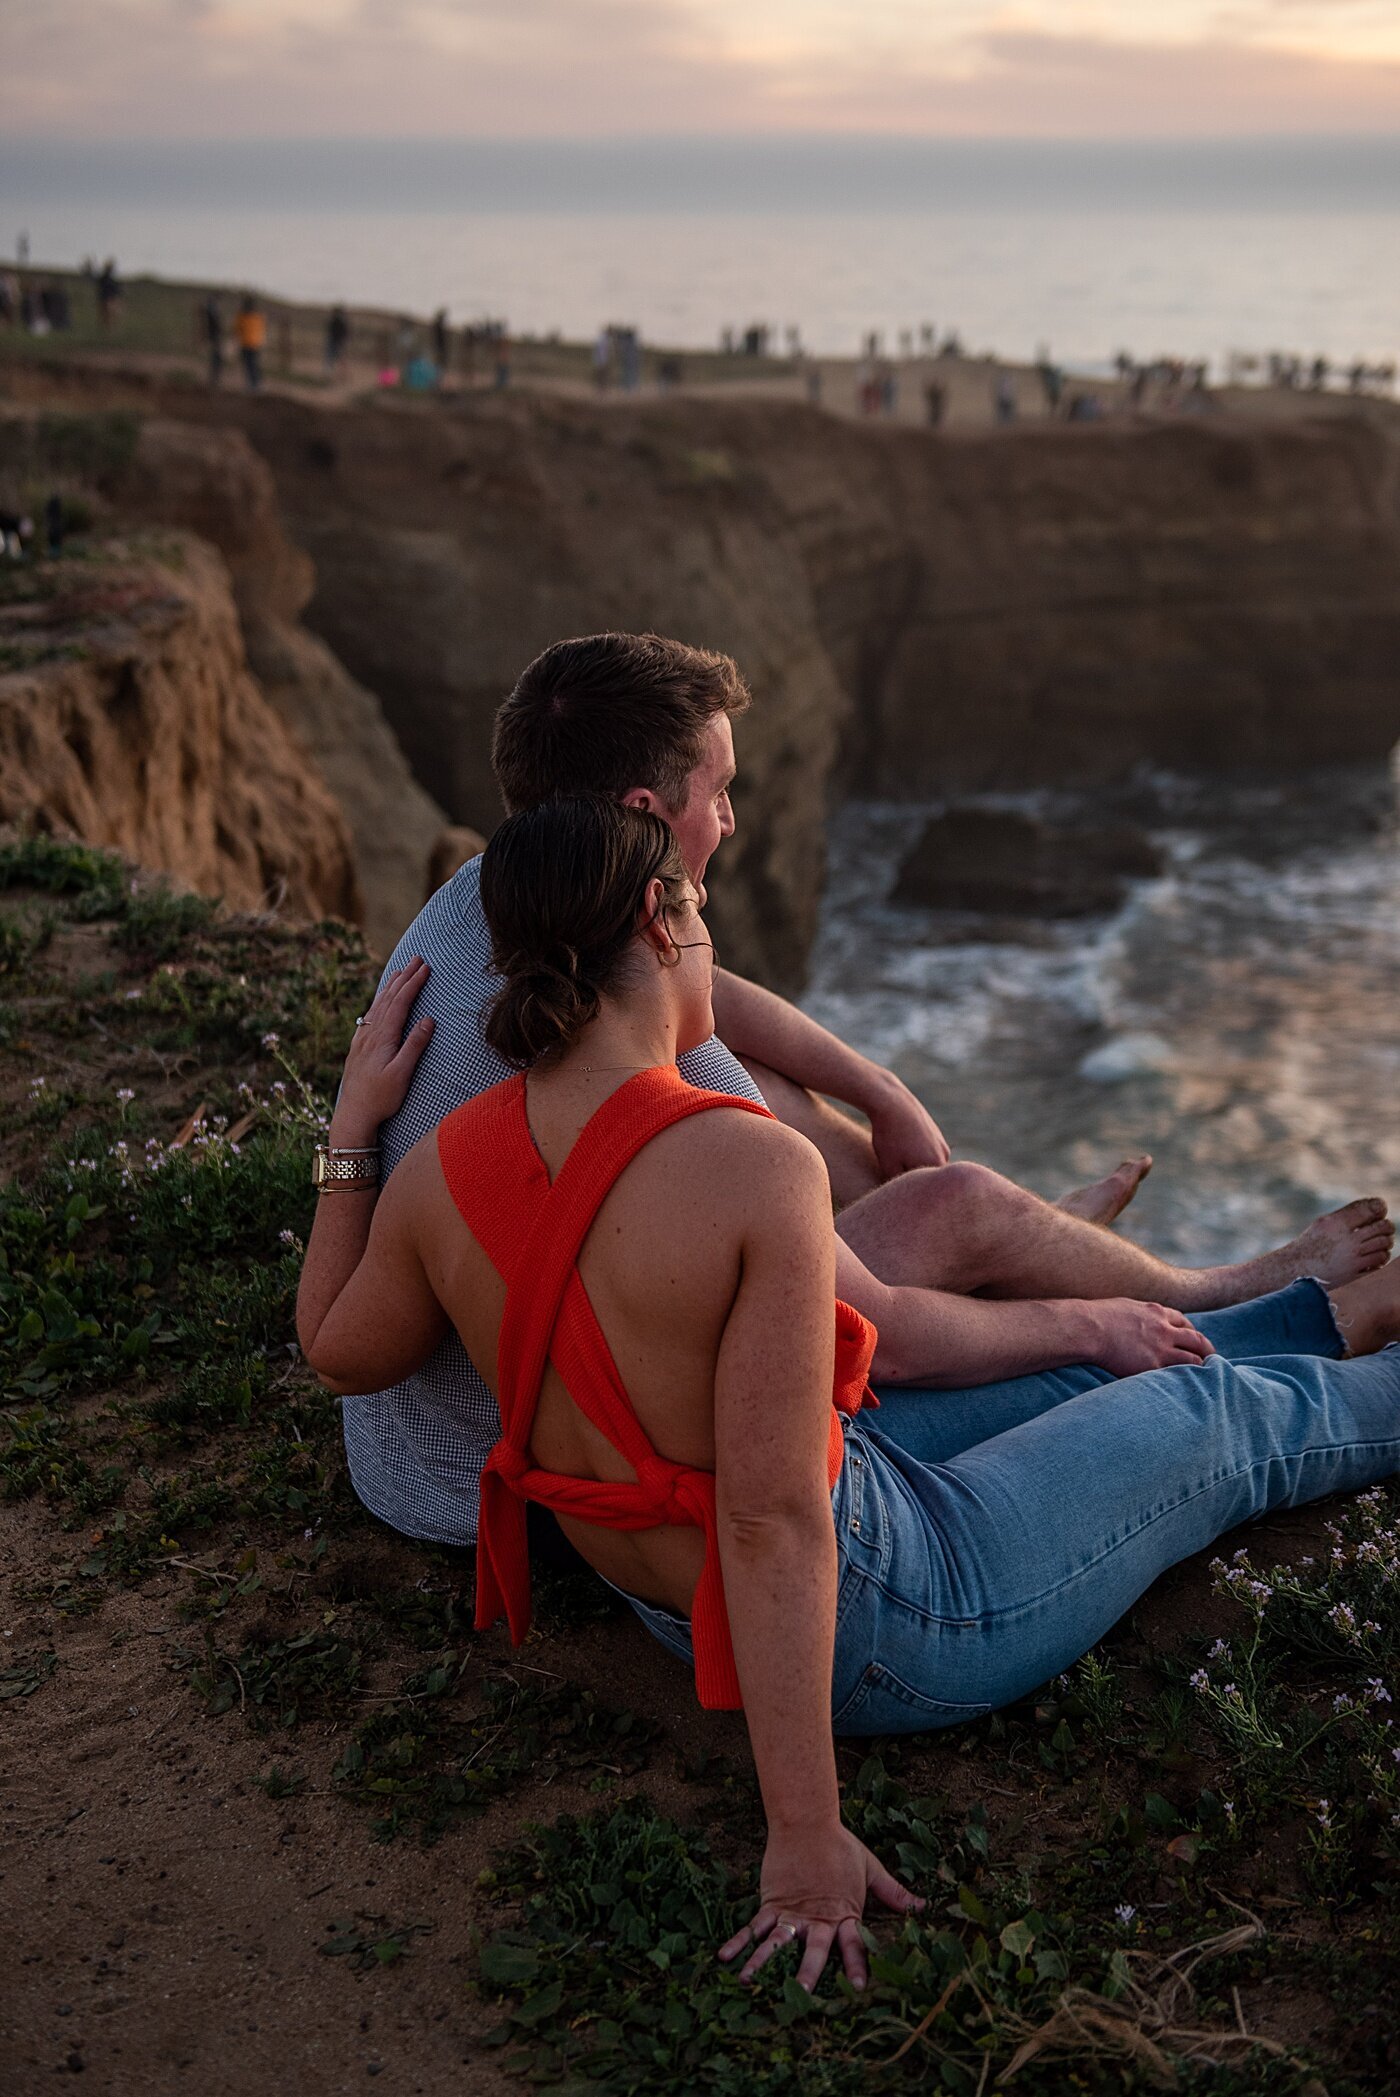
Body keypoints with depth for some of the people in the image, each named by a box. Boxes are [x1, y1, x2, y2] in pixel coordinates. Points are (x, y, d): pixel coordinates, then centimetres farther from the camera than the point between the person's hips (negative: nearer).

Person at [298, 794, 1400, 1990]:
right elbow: (772, 1522, -32)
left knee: (1078, 1377, 27)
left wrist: (355, 1129, 8)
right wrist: (807, 1835, -25)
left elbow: (341, 1354, 5)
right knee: (1223, 1421, 16)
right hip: (873, 1625, -7)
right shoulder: (756, 1165, -33)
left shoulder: (439, 1172, -13)